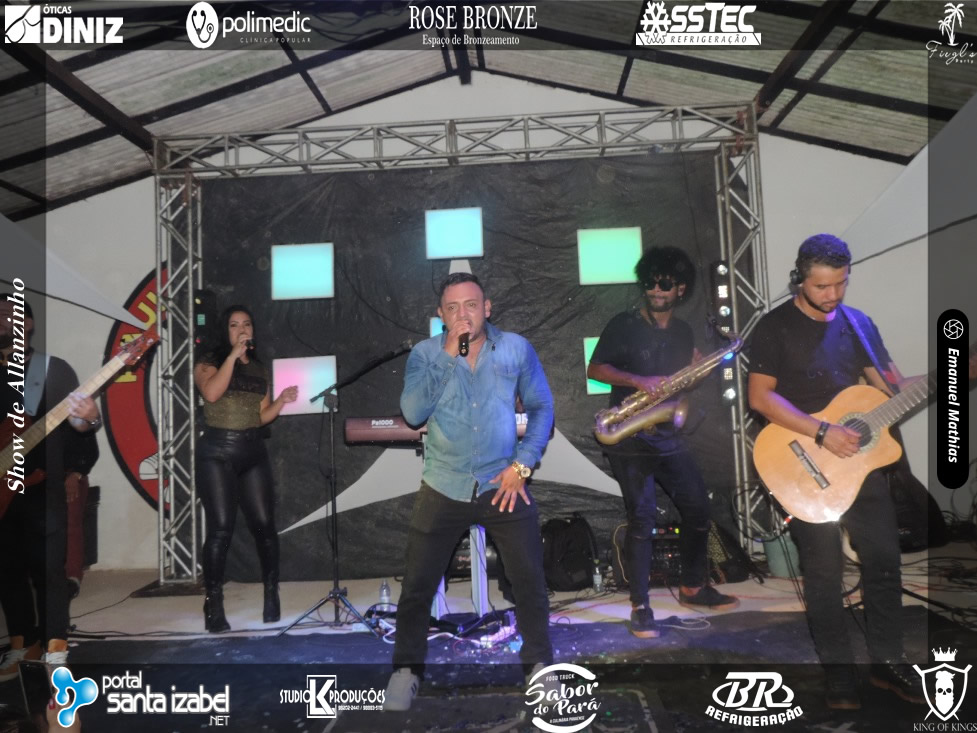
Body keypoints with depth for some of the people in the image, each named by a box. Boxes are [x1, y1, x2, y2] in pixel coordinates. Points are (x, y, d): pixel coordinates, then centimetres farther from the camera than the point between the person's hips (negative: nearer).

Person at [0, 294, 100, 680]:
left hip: (43, 488, -4)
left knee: (48, 570, -2)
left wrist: (87, 421, -28)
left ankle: (55, 652, 8)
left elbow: (74, 421, -5)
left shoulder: (54, 369, 0)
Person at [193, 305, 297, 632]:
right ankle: (214, 605, 3)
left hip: (253, 451, 4)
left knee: (264, 524, 1)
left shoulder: (260, 369, 16)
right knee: (220, 528, -8)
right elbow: (212, 393, -19)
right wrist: (234, 354, -15)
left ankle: (271, 594, 18)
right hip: (217, 452, -4)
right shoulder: (209, 362, 3)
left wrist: (282, 401, -2)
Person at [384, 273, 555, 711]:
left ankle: (539, 664, 28)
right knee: (417, 585, 6)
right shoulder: (425, 354, -3)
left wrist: (522, 465, -7)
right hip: (443, 489, 0)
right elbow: (412, 413, -15)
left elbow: (541, 407, 2)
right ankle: (406, 669, 26)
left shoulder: (516, 348, -2)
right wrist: (448, 356, -19)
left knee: (529, 581, 7)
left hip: (504, 485, 0)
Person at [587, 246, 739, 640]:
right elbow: (594, 369, -8)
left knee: (698, 505, 8)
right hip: (628, 438, -6)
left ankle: (693, 586, 28)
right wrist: (638, 381, -20)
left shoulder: (683, 331, 11)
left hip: (667, 434, 6)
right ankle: (640, 607, 2)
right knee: (642, 517, -9)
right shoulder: (623, 325, -5)